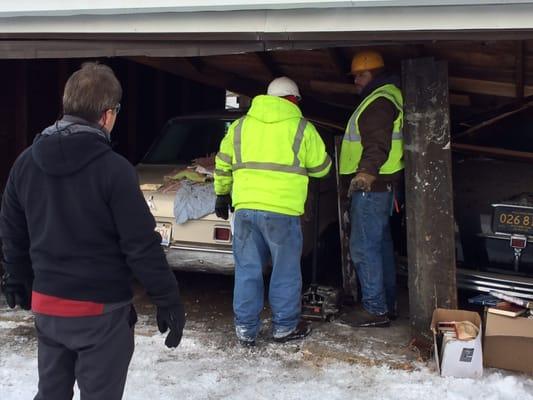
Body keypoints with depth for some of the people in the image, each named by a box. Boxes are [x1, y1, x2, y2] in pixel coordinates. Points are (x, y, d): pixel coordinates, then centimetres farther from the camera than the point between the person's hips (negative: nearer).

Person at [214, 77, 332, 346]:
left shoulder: (241, 125, 13)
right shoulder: (301, 128, 2)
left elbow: (223, 164, 17)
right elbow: (321, 167, 9)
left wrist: (222, 194, 27)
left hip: (245, 207, 4)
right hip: (282, 209, -3)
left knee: (247, 269, 11)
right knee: (286, 271, 10)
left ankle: (245, 328, 14)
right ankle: (285, 326, 19)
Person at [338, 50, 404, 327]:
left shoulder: (380, 101, -15)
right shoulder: (385, 97, 20)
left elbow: (378, 143, -27)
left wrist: (366, 172, -37)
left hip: (371, 186, -11)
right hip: (378, 185, 11)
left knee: (364, 247, -9)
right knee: (381, 245, 15)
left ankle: (375, 309, -5)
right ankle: (387, 304, 23)